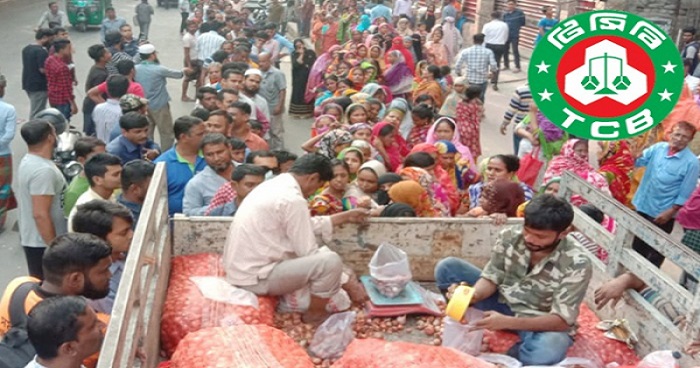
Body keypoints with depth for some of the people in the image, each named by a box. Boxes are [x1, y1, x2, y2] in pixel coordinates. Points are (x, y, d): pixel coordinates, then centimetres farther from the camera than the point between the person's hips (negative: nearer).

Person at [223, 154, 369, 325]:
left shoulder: (275, 184, 8)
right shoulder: (292, 200, -21)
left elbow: (307, 225, 20)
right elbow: (309, 253, -17)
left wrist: (346, 216, 25)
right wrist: (346, 284, -6)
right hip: (255, 277, -10)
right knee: (331, 261, -19)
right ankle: (315, 315, 4)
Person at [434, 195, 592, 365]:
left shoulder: (577, 263, -27)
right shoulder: (509, 237, -16)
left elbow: (562, 320, -27)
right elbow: (491, 278, -6)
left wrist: (508, 322, -39)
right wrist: (472, 295, -31)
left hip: (543, 324, -4)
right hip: (503, 304, 4)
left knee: (549, 350, -42)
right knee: (446, 267, -11)